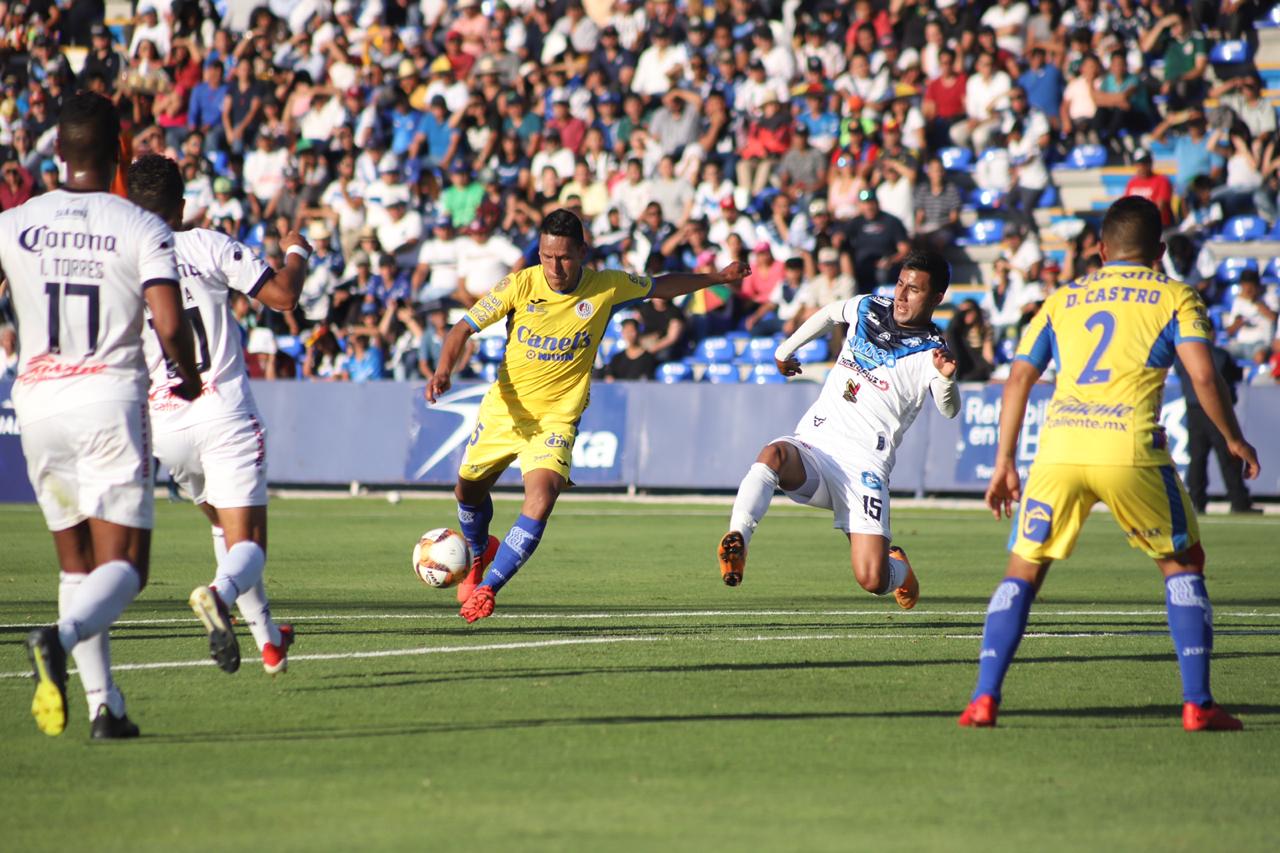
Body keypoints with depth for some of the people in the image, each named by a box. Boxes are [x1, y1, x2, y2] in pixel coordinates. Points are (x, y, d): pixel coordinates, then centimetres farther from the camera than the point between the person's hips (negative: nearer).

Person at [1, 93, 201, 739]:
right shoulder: (143, 231, -4)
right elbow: (170, 326, -12)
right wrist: (189, 378, 7)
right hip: (111, 398, -3)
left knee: (76, 562, 16)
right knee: (124, 567, -2)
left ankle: (104, 704, 9)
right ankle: (61, 639, -32)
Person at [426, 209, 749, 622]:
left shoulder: (607, 286, -11)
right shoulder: (520, 285, -14)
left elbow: (660, 286, 9)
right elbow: (465, 327, -8)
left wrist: (716, 278, 11)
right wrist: (443, 370, -26)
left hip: (556, 417, -2)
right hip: (504, 408, 2)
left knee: (542, 496, -25)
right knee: (469, 490, 17)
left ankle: (486, 589, -21)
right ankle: (480, 553, 52)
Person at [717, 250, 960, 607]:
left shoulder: (930, 352, -2)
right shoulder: (867, 308, 12)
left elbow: (948, 410, -18)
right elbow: (828, 314, 35)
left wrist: (946, 378, -39)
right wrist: (785, 349, 41)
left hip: (864, 466, -3)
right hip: (812, 446, 3)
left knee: (873, 581, -12)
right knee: (773, 454, -34)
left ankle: (897, 567, 25)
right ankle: (736, 543, -48)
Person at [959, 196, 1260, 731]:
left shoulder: (1062, 301, 23)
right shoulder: (1174, 297, 14)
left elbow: (1019, 378, 17)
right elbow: (1203, 375, 1)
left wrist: (1004, 461, 20)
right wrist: (1233, 438, 14)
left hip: (1059, 446, 2)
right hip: (1129, 444, -2)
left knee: (1022, 572, 14)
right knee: (1182, 564, 15)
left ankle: (984, 698, 2)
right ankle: (1197, 703, 6)